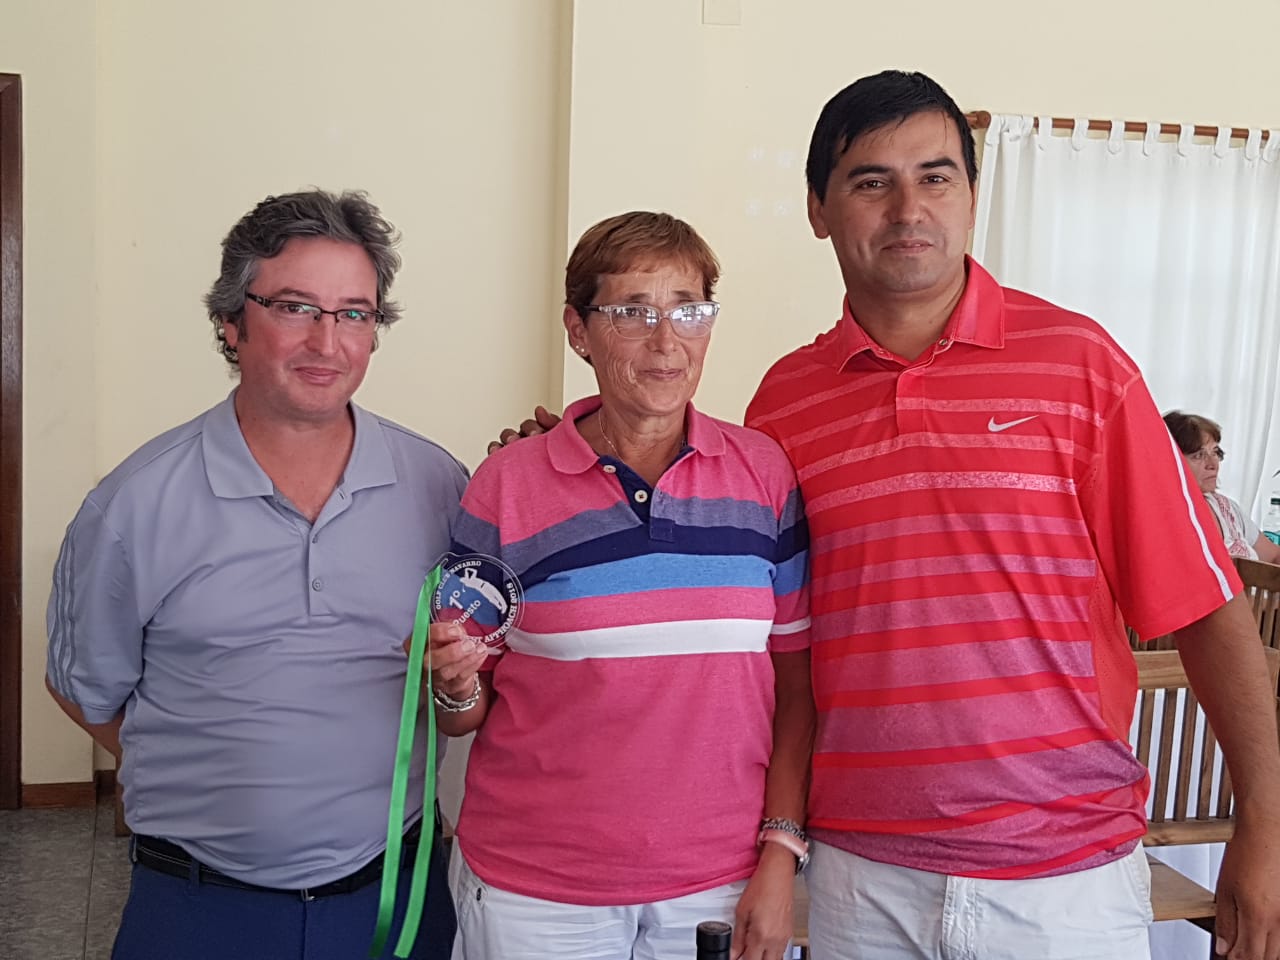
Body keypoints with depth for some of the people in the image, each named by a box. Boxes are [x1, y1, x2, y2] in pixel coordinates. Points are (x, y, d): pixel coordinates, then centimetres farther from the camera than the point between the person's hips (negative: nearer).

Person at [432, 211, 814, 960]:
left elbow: (795, 681, 2)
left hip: (721, 883, 1)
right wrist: (457, 684, -19)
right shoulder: (506, 488, -5)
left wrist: (781, 851, -5)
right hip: (534, 891, -1)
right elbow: (468, 713, 2)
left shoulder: (767, 473, -2)